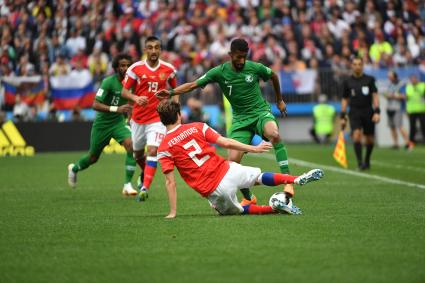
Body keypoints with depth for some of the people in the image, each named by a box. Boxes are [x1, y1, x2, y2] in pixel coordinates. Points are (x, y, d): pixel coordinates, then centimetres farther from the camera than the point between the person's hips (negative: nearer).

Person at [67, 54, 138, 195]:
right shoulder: (109, 82, -24)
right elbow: (95, 105, -30)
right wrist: (117, 109, -39)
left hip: (118, 122, 4)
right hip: (102, 124, -4)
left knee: (131, 145, -24)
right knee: (93, 157, 13)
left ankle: (127, 185, -18)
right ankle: (74, 168, 48)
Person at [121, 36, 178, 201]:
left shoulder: (169, 69, -2)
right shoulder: (135, 68, -6)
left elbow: (174, 89, 15)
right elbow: (124, 91, -2)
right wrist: (135, 98, -22)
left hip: (158, 117, -2)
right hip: (138, 118, 2)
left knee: (153, 151, -20)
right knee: (137, 153, 17)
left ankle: (144, 188, -19)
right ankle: (145, 173, 49)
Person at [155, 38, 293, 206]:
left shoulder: (255, 68, -7)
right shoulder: (220, 72, -7)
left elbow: (273, 76, 14)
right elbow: (193, 84, -9)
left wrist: (279, 100, 23)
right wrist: (171, 92, -23)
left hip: (261, 112, -2)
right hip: (240, 119, 2)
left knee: (274, 134, -36)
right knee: (233, 160, -12)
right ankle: (248, 198, 9)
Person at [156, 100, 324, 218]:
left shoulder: (164, 149, -3)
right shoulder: (197, 127, 2)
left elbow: (170, 182, -6)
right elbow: (226, 143, -1)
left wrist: (173, 212, -2)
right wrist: (254, 149, 11)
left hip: (213, 190, -1)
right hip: (227, 171, 1)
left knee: (230, 210, 24)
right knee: (259, 176, 28)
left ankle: (274, 208, 5)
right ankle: (297, 179, 16)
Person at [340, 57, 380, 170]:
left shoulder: (369, 80, 2)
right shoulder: (347, 82, 5)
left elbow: (375, 96, -1)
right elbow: (345, 100, 11)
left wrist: (377, 112, -12)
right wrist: (343, 117, 7)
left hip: (368, 112, 0)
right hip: (354, 113, 0)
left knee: (370, 139, 6)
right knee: (356, 134, -21)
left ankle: (367, 160, 28)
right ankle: (360, 162, -19)